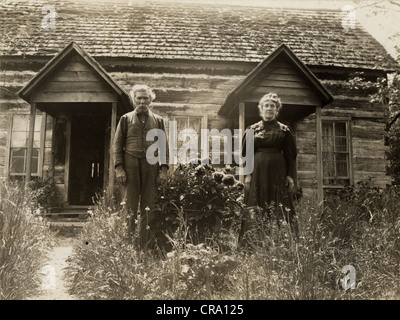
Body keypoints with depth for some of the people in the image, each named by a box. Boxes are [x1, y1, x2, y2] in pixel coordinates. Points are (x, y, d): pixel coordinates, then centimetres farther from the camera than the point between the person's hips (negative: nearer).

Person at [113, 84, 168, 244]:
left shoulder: (158, 120, 14)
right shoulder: (126, 119, 10)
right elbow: (118, 144, 6)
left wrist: (164, 168, 2)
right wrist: (119, 168, -5)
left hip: (151, 166, 2)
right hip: (131, 165, -1)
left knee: (148, 207, 3)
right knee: (130, 207, -2)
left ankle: (146, 242, 11)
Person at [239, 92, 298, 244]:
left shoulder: (284, 130, 8)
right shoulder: (252, 129, 10)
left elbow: (291, 155, 5)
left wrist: (290, 176, -4)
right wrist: (247, 174, -3)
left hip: (278, 174, -1)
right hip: (257, 173, 1)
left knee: (280, 208, -2)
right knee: (255, 210, 0)